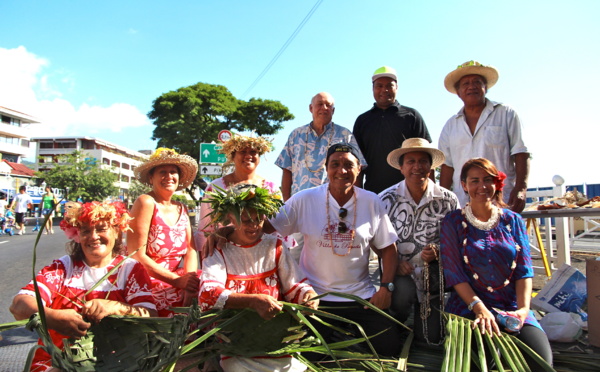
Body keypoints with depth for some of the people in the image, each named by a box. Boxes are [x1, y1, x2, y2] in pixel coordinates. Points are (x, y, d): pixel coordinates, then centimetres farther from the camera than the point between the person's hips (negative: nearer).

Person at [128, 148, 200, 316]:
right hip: (148, 282, -6)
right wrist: (178, 280, -20)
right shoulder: (146, 203, -9)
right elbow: (136, 255, -13)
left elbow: (191, 249, 2)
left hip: (176, 279, 6)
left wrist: (189, 278, -18)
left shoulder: (181, 209, 12)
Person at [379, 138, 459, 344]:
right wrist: (395, 262, -17)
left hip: (434, 272, 1)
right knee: (403, 293, -34)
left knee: (432, 337, -3)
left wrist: (437, 251, -18)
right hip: (400, 270, -1)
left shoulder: (448, 200, -2)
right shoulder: (386, 199, -3)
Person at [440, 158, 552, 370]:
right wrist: (479, 307, -20)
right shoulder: (453, 223, 1)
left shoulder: (513, 220, 10)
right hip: (470, 305, -3)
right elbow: (454, 273, -7)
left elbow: (524, 269, 3)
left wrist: (523, 308, -13)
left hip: (512, 307, 3)